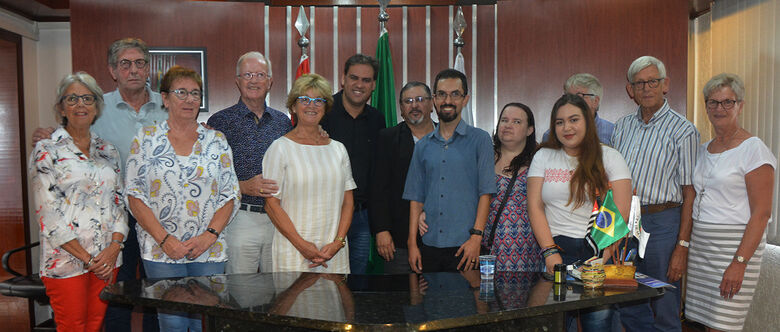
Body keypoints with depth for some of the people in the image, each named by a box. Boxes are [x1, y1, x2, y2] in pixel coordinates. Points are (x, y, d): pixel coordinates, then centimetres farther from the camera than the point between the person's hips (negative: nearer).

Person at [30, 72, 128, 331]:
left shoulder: (107, 150, 11)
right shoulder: (46, 151, -3)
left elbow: (119, 201, 9)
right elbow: (47, 212, -9)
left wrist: (114, 246, -6)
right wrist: (86, 258, -12)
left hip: (107, 259, 4)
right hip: (66, 260, -4)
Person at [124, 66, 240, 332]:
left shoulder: (217, 140, 7)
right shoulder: (146, 139, 3)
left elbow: (230, 197, 5)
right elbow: (134, 196, -1)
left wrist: (209, 235, -9)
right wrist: (165, 239, -11)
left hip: (209, 251, 2)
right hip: (161, 251, -1)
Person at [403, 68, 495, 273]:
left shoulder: (479, 139, 2)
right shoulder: (423, 146, 11)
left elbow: (485, 192, -4)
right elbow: (416, 197, 10)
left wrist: (476, 236, -12)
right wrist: (412, 243, 3)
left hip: (464, 245, -3)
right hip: (429, 244, 3)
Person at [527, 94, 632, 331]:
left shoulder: (610, 157, 6)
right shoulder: (543, 157, 9)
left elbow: (621, 211, -2)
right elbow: (535, 207, 2)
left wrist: (604, 252, -13)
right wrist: (550, 252, -7)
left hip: (600, 251, 0)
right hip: (557, 251, 1)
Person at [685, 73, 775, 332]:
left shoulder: (753, 150, -7)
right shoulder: (703, 150, 14)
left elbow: (761, 213, -13)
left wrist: (740, 262, -19)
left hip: (735, 244, -6)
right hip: (700, 243, 6)